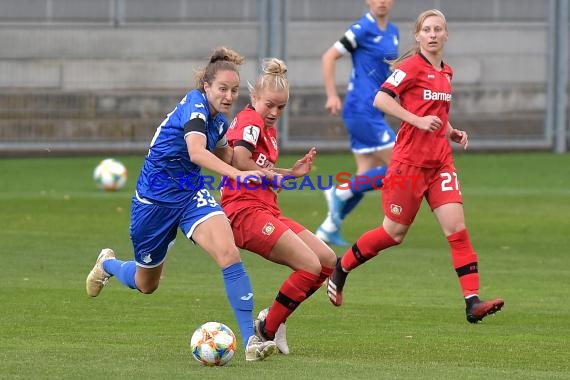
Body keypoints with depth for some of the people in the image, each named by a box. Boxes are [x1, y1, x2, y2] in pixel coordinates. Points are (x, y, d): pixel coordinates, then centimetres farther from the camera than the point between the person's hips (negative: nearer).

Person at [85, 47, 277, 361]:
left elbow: (222, 157, 24)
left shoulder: (220, 121, 1)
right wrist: (238, 174, -54)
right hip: (154, 198, -5)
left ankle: (250, 340, -27)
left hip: (191, 194, 5)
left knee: (228, 252, -24)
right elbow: (196, 151, -42)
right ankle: (107, 264, 52)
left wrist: (252, 168, 7)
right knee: (145, 284, 16)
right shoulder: (194, 105, -22)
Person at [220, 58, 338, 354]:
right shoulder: (250, 120, -9)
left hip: (267, 211, 10)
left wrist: (292, 172, 14)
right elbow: (239, 161, -27)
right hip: (246, 211, -10)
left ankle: (272, 319, 13)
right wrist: (270, 175, -12)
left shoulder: (268, 129, 20)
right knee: (311, 265, -17)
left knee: (327, 260, 8)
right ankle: (267, 330, -5)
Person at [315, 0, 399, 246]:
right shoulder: (363, 29, -12)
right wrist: (332, 96, -15)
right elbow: (329, 57, -11)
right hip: (362, 112, -9)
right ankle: (341, 192, -2)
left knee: (368, 175, 9)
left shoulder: (392, 32, 13)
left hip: (373, 112, 9)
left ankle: (329, 228, 16)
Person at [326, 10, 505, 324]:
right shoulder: (412, 66, -10)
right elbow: (381, 100, -20)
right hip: (410, 161, -6)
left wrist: (452, 132, 10)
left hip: (440, 162, 6)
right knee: (394, 232, 4)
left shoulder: (446, 73, 13)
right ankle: (341, 268, 27)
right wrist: (418, 120, -26)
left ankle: (472, 301, -12)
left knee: (456, 227, -8)